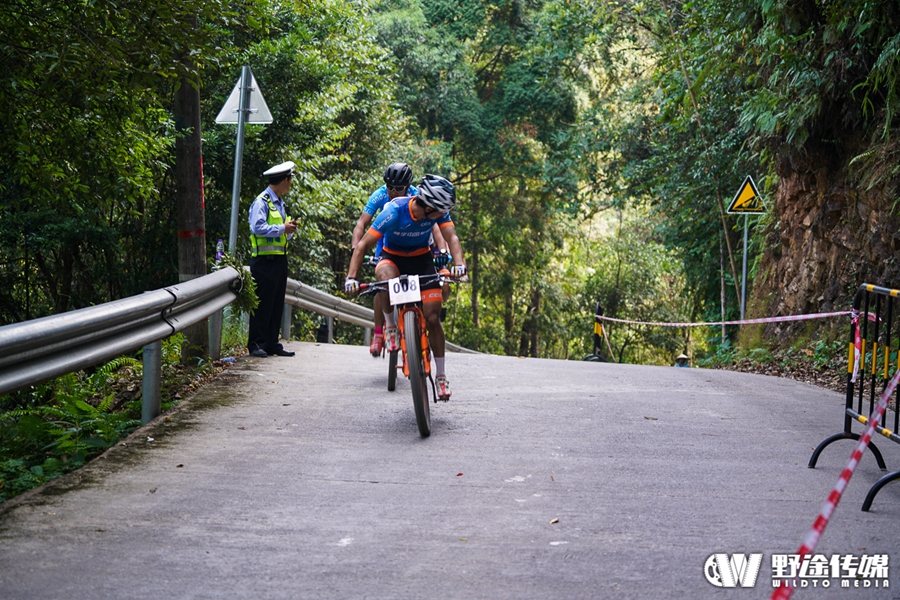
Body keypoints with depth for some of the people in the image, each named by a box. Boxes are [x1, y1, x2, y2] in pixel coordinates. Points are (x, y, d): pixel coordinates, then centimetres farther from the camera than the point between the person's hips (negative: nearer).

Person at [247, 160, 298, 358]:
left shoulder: (280, 203, 20)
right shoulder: (261, 201, -9)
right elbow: (258, 228, -21)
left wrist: (289, 230, 5)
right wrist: (282, 228, -15)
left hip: (280, 259, 9)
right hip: (264, 259, -9)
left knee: (277, 304, 8)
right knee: (262, 303, -6)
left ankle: (272, 344, 13)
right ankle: (256, 344, -1)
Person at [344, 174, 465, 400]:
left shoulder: (439, 211, -21)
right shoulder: (395, 211, -31)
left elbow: (451, 237, -27)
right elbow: (364, 244, -29)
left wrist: (459, 263, -48)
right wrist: (351, 276, -38)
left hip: (421, 258, 2)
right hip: (393, 257, -2)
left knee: (432, 318, -7)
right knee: (386, 277, -40)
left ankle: (440, 375, 8)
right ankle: (390, 326, -13)